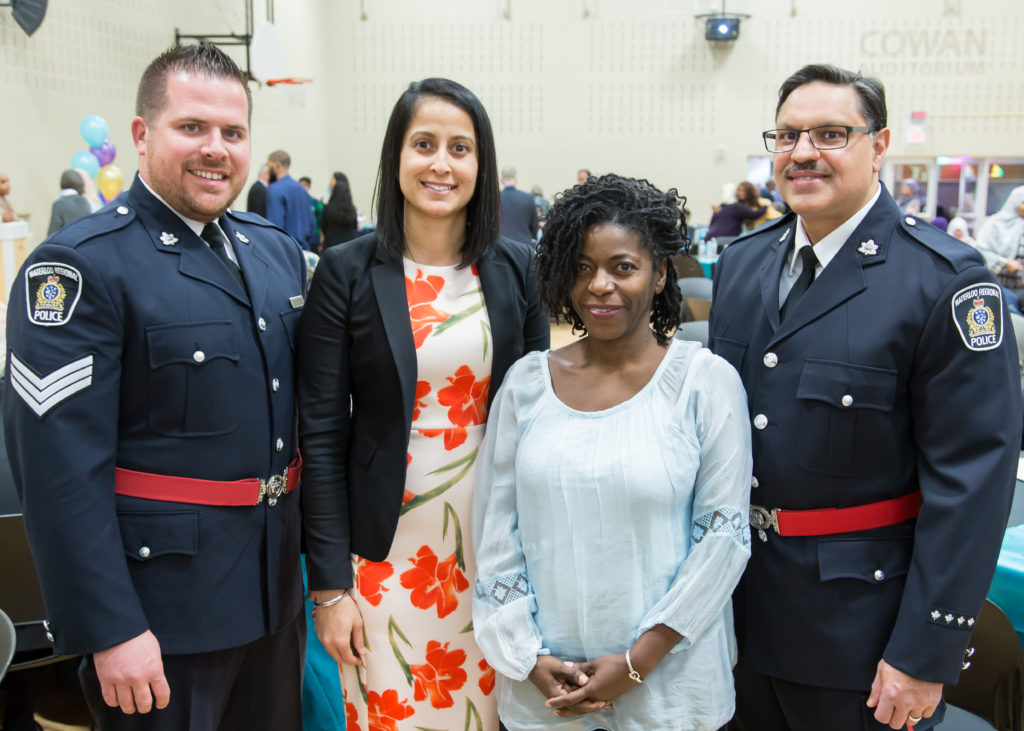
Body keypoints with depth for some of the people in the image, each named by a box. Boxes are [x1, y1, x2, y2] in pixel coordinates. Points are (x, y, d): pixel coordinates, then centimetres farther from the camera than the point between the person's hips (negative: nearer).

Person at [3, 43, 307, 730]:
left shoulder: (279, 251, 7)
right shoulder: (80, 266, -15)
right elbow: (61, 462, -18)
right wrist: (110, 630, -19)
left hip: (278, 589, 7)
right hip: (163, 605, -6)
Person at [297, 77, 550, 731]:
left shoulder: (517, 268, 0)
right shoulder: (347, 272, -6)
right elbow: (322, 434, -5)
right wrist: (330, 584, -7)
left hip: (495, 543, 2)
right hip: (389, 548, -2)